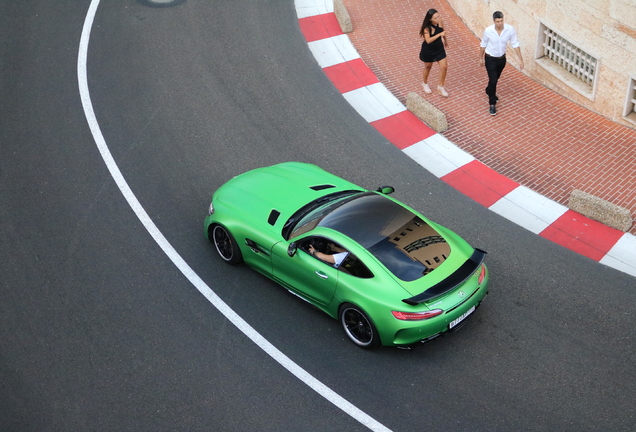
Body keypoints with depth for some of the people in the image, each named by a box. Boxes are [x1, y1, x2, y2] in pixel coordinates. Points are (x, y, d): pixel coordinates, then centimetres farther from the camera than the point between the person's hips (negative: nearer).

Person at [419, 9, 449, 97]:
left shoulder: (440, 22, -14)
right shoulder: (427, 28, -28)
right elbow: (428, 40, -37)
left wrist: (445, 40, 24)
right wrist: (439, 34, -42)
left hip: (439, 48, 4)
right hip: (428, 50, -4)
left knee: (444, 67, 2)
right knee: (428, 67, 18)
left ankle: (441, 87, 22)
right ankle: (425, 84, 45)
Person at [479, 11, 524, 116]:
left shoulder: (510, 29, -20)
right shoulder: (488, 31, -23)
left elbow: (515, 44, -9)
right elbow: (483, 44, -5)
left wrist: (520, 59, -11)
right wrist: (481, 58, 6)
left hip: (502, 59, 3)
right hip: (490, 59, -3)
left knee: (495, 79, 24)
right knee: (493, 81, -6)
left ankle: (489, 92, 53)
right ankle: (492, 104, 10)